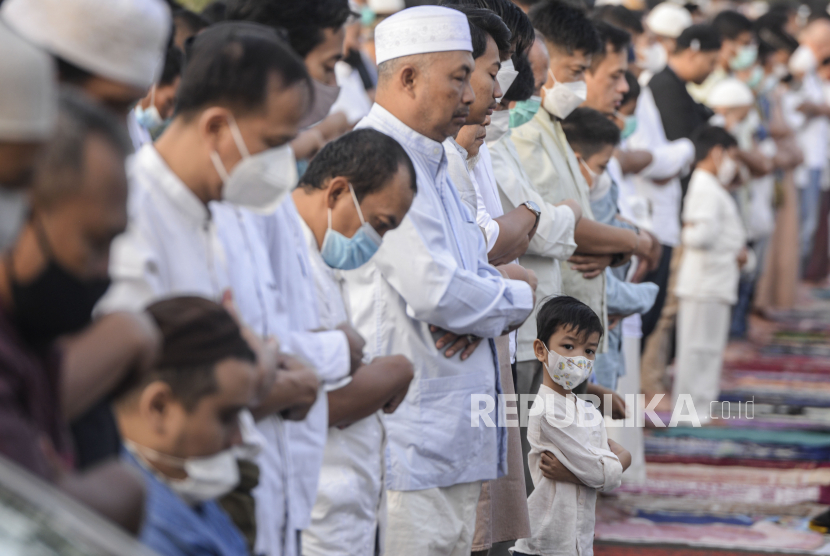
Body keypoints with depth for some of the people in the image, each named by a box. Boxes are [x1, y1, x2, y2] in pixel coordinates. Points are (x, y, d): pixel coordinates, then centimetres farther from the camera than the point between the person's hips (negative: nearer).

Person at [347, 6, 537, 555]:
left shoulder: (432, 165, 19)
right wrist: (519, 299, -4)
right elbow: (436, 292, -23)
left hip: (457, 437, 10)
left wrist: (484, 313, -6)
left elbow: (480, 273, 19)